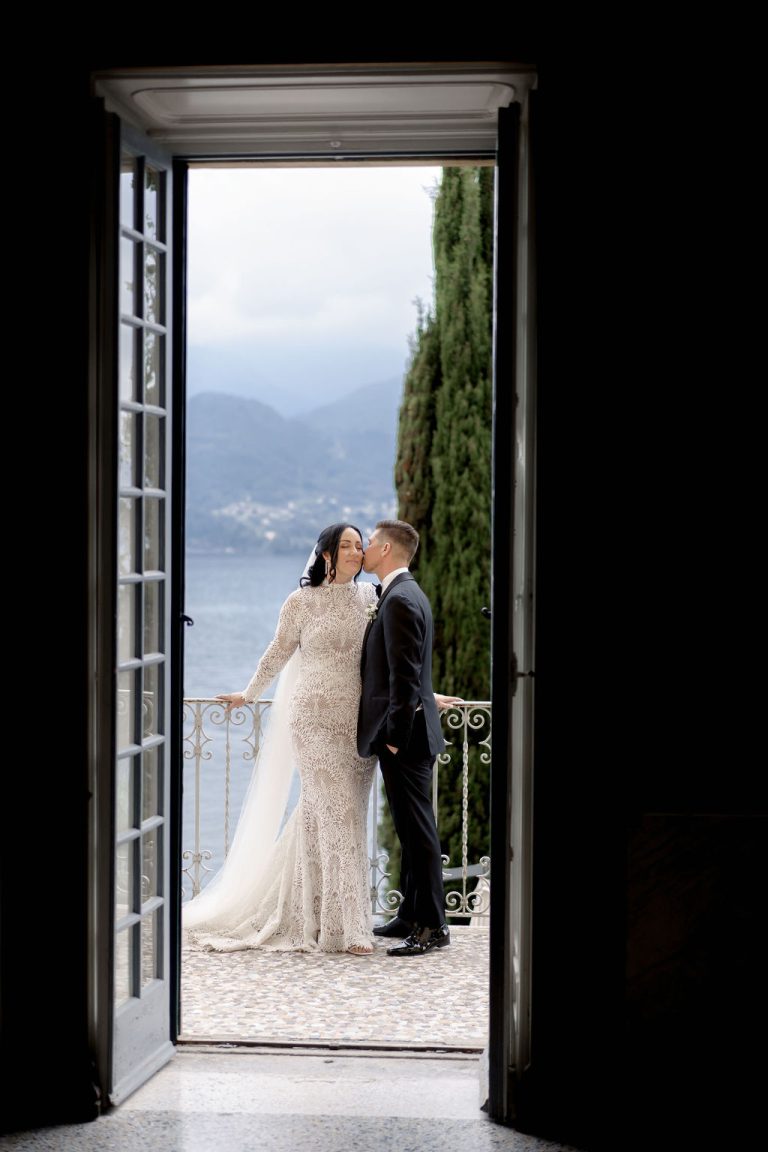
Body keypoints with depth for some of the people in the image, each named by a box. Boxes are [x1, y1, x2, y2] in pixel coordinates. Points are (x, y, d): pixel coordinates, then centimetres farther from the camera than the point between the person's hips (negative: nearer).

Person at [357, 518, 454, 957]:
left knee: (417, 828, -6)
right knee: (412, 827, 15)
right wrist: (396, 730, 20)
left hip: (404, 737, -10)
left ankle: (432, 925, -2)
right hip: (410, 730, 10)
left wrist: (395, 734, -19)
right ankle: (413, 916, 22)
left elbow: (404, 674, -21)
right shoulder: (408, 594, 16)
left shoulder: (400, 600, -16)